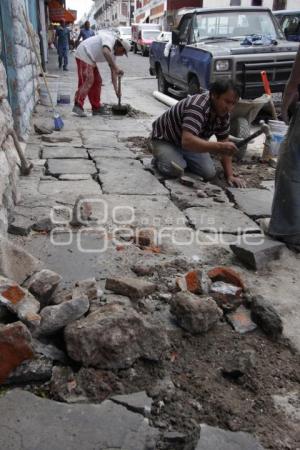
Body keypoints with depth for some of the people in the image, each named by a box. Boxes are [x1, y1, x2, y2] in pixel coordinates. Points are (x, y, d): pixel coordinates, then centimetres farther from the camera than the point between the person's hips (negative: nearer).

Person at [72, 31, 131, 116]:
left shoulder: (113, 53, 11)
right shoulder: (109, 39, -16)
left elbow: (113, 72, 12)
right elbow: (105, 52, -38)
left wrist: (116, 89, 7)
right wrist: (116, 68, -39)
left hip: (90, 59, 10)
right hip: (84, 55, -10)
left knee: (97, 81, 11)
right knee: (87, 81, -19)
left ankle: (96, 108, 15)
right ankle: (78, 106, -26)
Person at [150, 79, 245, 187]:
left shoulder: (224, 113, -11)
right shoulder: (197, 107, -37)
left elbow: (224, 143, -5)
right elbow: (187, 141, -50)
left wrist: (230, 175, -13)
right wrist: (219, 147, -58)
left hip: (192, 141, 7)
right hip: (164, 139, -6)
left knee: (209, 173, -12)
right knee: (175, 170, -33)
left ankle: (183, 159, 16)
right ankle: (159, 159, 3)